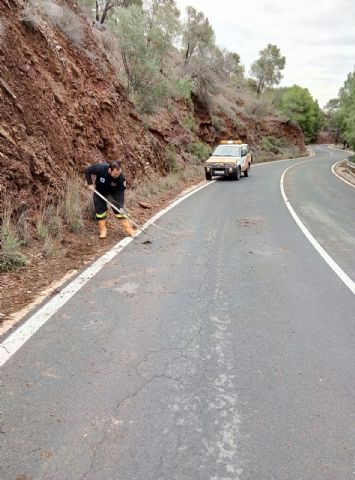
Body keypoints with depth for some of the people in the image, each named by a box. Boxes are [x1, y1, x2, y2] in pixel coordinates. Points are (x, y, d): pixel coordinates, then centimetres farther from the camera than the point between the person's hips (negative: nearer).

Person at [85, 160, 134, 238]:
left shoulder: (121, 178, -34)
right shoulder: (100, 168, -36)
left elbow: (120, 193, -29)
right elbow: (87, 171, -18)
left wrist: (121, 207, -35)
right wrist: (90, 184, -21)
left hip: (114, 191, -1)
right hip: (100, 190, 1)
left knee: (118, 208, -9)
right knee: (100, 208, -3)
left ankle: (129, 229, -2)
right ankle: (102, 230, 9)